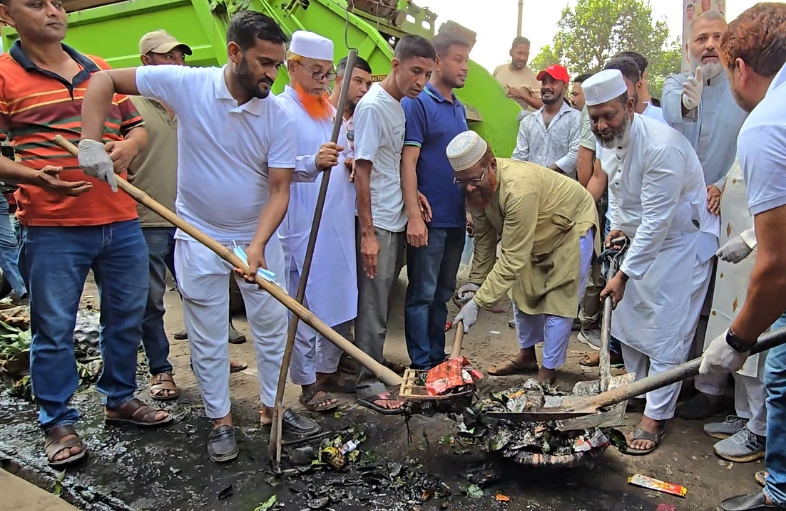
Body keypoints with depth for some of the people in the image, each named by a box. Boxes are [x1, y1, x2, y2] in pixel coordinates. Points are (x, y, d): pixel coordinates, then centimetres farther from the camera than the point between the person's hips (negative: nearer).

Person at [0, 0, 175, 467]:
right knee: (55, 329, 5)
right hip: (51, 229, -5)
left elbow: (137, 128, 19)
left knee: (127, 317, 15)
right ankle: (58, 421, 23)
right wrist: (38, 177, -22)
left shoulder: (100, 70, 14)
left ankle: (120, 398, 34)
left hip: (121, 222, 5)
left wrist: (127, 147, -3)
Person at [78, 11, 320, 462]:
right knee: (208, 338, 9)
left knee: (274, 328, 11)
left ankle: (272, 408, 31)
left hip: (260, 238, 2)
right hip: (200, 238, -1)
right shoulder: (187, 84, -14)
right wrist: (90, 142, -18)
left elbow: (279, 190, -14)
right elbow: (104, 81, -5)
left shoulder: (279, 117, -13)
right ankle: (221, 420, 27)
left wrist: (257, 245, -28)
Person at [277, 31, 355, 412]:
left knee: (342, 301, 13)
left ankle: (328, 367, 30)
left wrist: (350, 163, 5)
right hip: (302, 227, -8)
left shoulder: (330, 110, 19)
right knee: (304, 305, 0)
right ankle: (307, 383, 13)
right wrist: (312, 162, -35)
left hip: (339, 223, 8)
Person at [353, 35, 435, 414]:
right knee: (373, 307, 0)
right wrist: (367, 233, -19)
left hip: (396, 220, 8)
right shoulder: (372, 106, -14)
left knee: (382, 301, 16)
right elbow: (362, 172, -17)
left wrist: (410, 193, 3)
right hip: (377, 224, -8)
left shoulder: (400, 105, 11)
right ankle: (368, 384, 12)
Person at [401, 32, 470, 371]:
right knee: (422, 295, 1)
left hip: (456, 218, 8)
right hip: (430, 219, -8)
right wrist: (414, 215, -21)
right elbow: (408, 162, -15)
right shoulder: (417, 103, -8)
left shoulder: (459, 108, 15)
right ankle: (421, 366, 11)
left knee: (443, 294, 14)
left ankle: (438, 360, 26)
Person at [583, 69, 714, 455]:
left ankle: (656, 417, 7)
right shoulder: (611, 139, -4)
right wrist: (618, 224, 4)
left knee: (665, 332, -5)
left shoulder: (660, 147, -31)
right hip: (640, 235, 8)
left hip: (674, 239, -8)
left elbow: (656, 222, -30)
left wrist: (624, 274, -26)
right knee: (627, 319, 15)